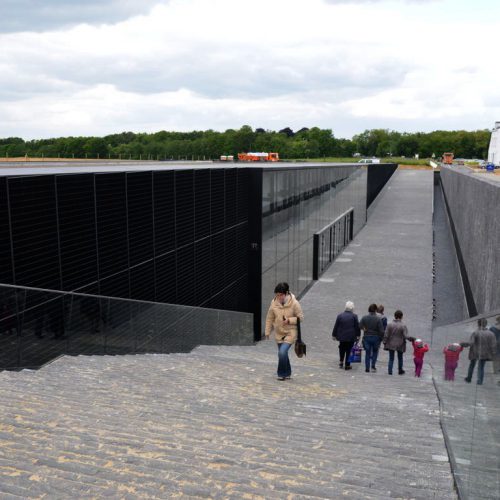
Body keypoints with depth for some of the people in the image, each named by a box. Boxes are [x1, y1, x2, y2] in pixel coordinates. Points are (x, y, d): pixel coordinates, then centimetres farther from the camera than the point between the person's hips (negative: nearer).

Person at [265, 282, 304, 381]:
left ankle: (282, 373, 2)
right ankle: (287, 373, 34)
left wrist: (290, 320, -21)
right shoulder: (274, 302, -5)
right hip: (279, 333, 4)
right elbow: (269, 318, 4)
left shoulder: (294, 303, -15)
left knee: (282, 352, -18)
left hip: (290, 333, -4)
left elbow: (300, 317, -6)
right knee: (282, 353, 13)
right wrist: (267, 331, 6)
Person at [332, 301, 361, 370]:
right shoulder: (354, 316, -8)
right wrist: (358, 335, 8)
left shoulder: (340, 316, -5)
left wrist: (334, 335, 10)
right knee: (349, 351, 6)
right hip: (351, 337, -1)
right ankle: (347, 365, 8)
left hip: (341, 336, 1)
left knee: (342, 349, 23)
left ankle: (341, 361, 15)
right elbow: (357, 326, -4)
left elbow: (336, 326, 0)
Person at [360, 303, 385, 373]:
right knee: (375, 352, 18)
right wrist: (381, 338, 1)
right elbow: (381, 330, -12)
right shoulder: (378, 318, -13)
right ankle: (373, 366, 9)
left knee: (367, 353, 10)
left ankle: (367, 368, 10)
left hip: (366, 337, 2)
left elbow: (360, 326, -9)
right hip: (375, 337, -2)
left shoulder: (364, 317, -7)